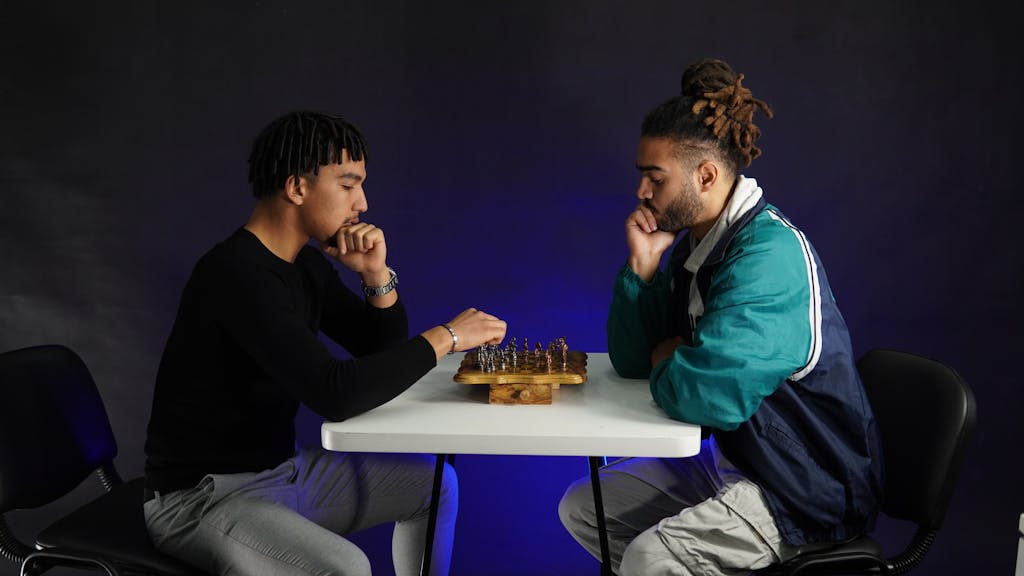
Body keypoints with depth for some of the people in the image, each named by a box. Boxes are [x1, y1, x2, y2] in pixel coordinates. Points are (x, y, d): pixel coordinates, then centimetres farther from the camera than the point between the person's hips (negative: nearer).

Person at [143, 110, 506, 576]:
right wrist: (444, 337, -24)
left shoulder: (307, 265, 4)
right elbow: (335, 394, -34)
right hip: (203, 493, -9)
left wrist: (377, 276, -9)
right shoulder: (237, 274, -25)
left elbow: (382, 353, 8)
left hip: (283, 469, 9)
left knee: (434, 484, 13)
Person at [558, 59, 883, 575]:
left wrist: (668, 363, -12)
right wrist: (641, 265, -9)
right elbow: (631, 361, 5)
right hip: (733, 463, 9)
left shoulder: (769, 254, -25)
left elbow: (703, 395, -36)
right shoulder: (693, 243, 4)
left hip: (808, 492, -9)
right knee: (581, 507, 10)